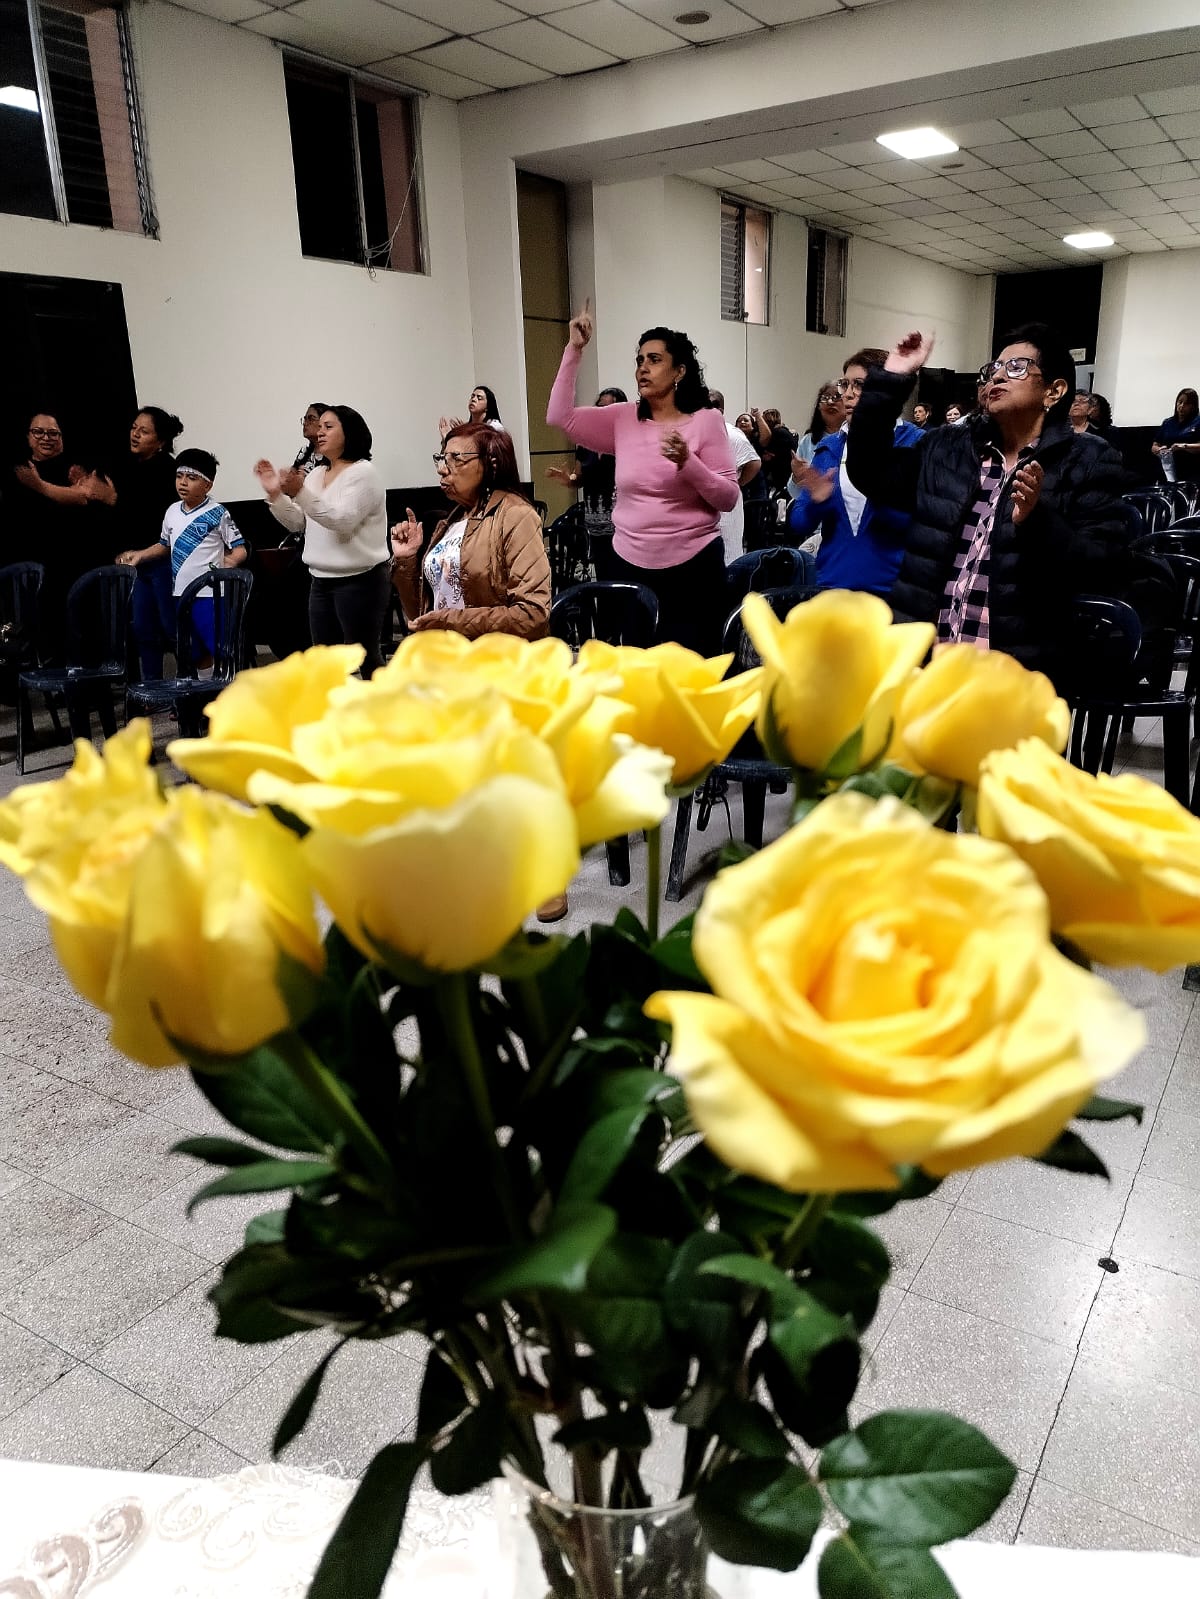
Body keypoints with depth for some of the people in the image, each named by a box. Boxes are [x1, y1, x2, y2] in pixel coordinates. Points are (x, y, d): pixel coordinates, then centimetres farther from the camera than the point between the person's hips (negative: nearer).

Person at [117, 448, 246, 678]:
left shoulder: (217, 513, -5)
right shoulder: (173, 512, 12)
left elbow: (239, 550, -4)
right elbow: (164, 546, 25)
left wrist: (223, 567, -19)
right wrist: (139, 556, 12)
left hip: (207, 595, -6)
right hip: (178, 594, 6)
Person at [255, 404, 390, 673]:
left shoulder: (363, 473, -9)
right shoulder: (316, 474, 15)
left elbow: (343, 521, -22)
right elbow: (297, 524, 12)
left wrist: (301, 493, -30)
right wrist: (274, 493, -3)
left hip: (360, 580, -8)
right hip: (321, 581, 8)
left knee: (365, 659, -3)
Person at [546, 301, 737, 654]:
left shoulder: (705, 420, -3)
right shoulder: (623, 420, 7)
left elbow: (728, 498, -7)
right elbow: (560, 416, 0)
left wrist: (687, 462, -23)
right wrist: (574, 349, -3)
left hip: (692, 566, -3)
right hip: (629, 566, 3)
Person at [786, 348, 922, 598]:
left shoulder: (915, 442, -3)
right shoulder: (829, 447, 8)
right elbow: (798, 526, 4)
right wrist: (816, 502, -16)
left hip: (894, 589, -3)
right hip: (833, 584, 3)